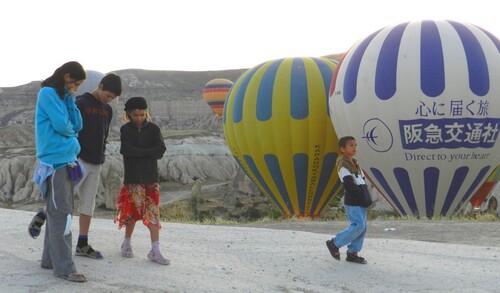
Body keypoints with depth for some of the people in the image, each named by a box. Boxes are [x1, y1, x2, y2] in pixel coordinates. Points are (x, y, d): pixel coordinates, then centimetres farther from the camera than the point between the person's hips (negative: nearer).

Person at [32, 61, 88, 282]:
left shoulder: (63, 96, 18)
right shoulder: (47, 93, -8)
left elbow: (77, 125, 11)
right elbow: (61, 125, -16)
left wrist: (71, 100, 2)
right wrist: (72, 132, 5)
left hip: (67, 160, 9)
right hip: (55, 162, -9)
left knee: (58, 213, 12)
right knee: (60, 214, -9)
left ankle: (50, 259, 19)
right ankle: (63, 266, -9)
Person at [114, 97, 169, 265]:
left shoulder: (153, 128, 5)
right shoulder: (126, 129, 2)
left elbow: (161, 150, -7)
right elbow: (126, 150, -13)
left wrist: (138, 152, -11)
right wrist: (148, 152, -11)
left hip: (151, 177, 1)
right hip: (133, 178, -1)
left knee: (153, 212, -2)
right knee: (133, 211, 3)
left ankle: (155, 251, -2)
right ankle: (127, 243, 24)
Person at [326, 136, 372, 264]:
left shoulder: (355, 163, 18)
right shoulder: (343, 164, -10)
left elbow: (362, 181, 17)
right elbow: (349, 183, -18)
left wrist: (366, 196, 5)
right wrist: (361, 194, -18)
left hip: (360, 201, 9)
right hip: (352, 202, -9)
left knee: (362, 227, 5)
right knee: (359, 225, -15)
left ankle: (352, 253, 12)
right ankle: (334, 243, -2)